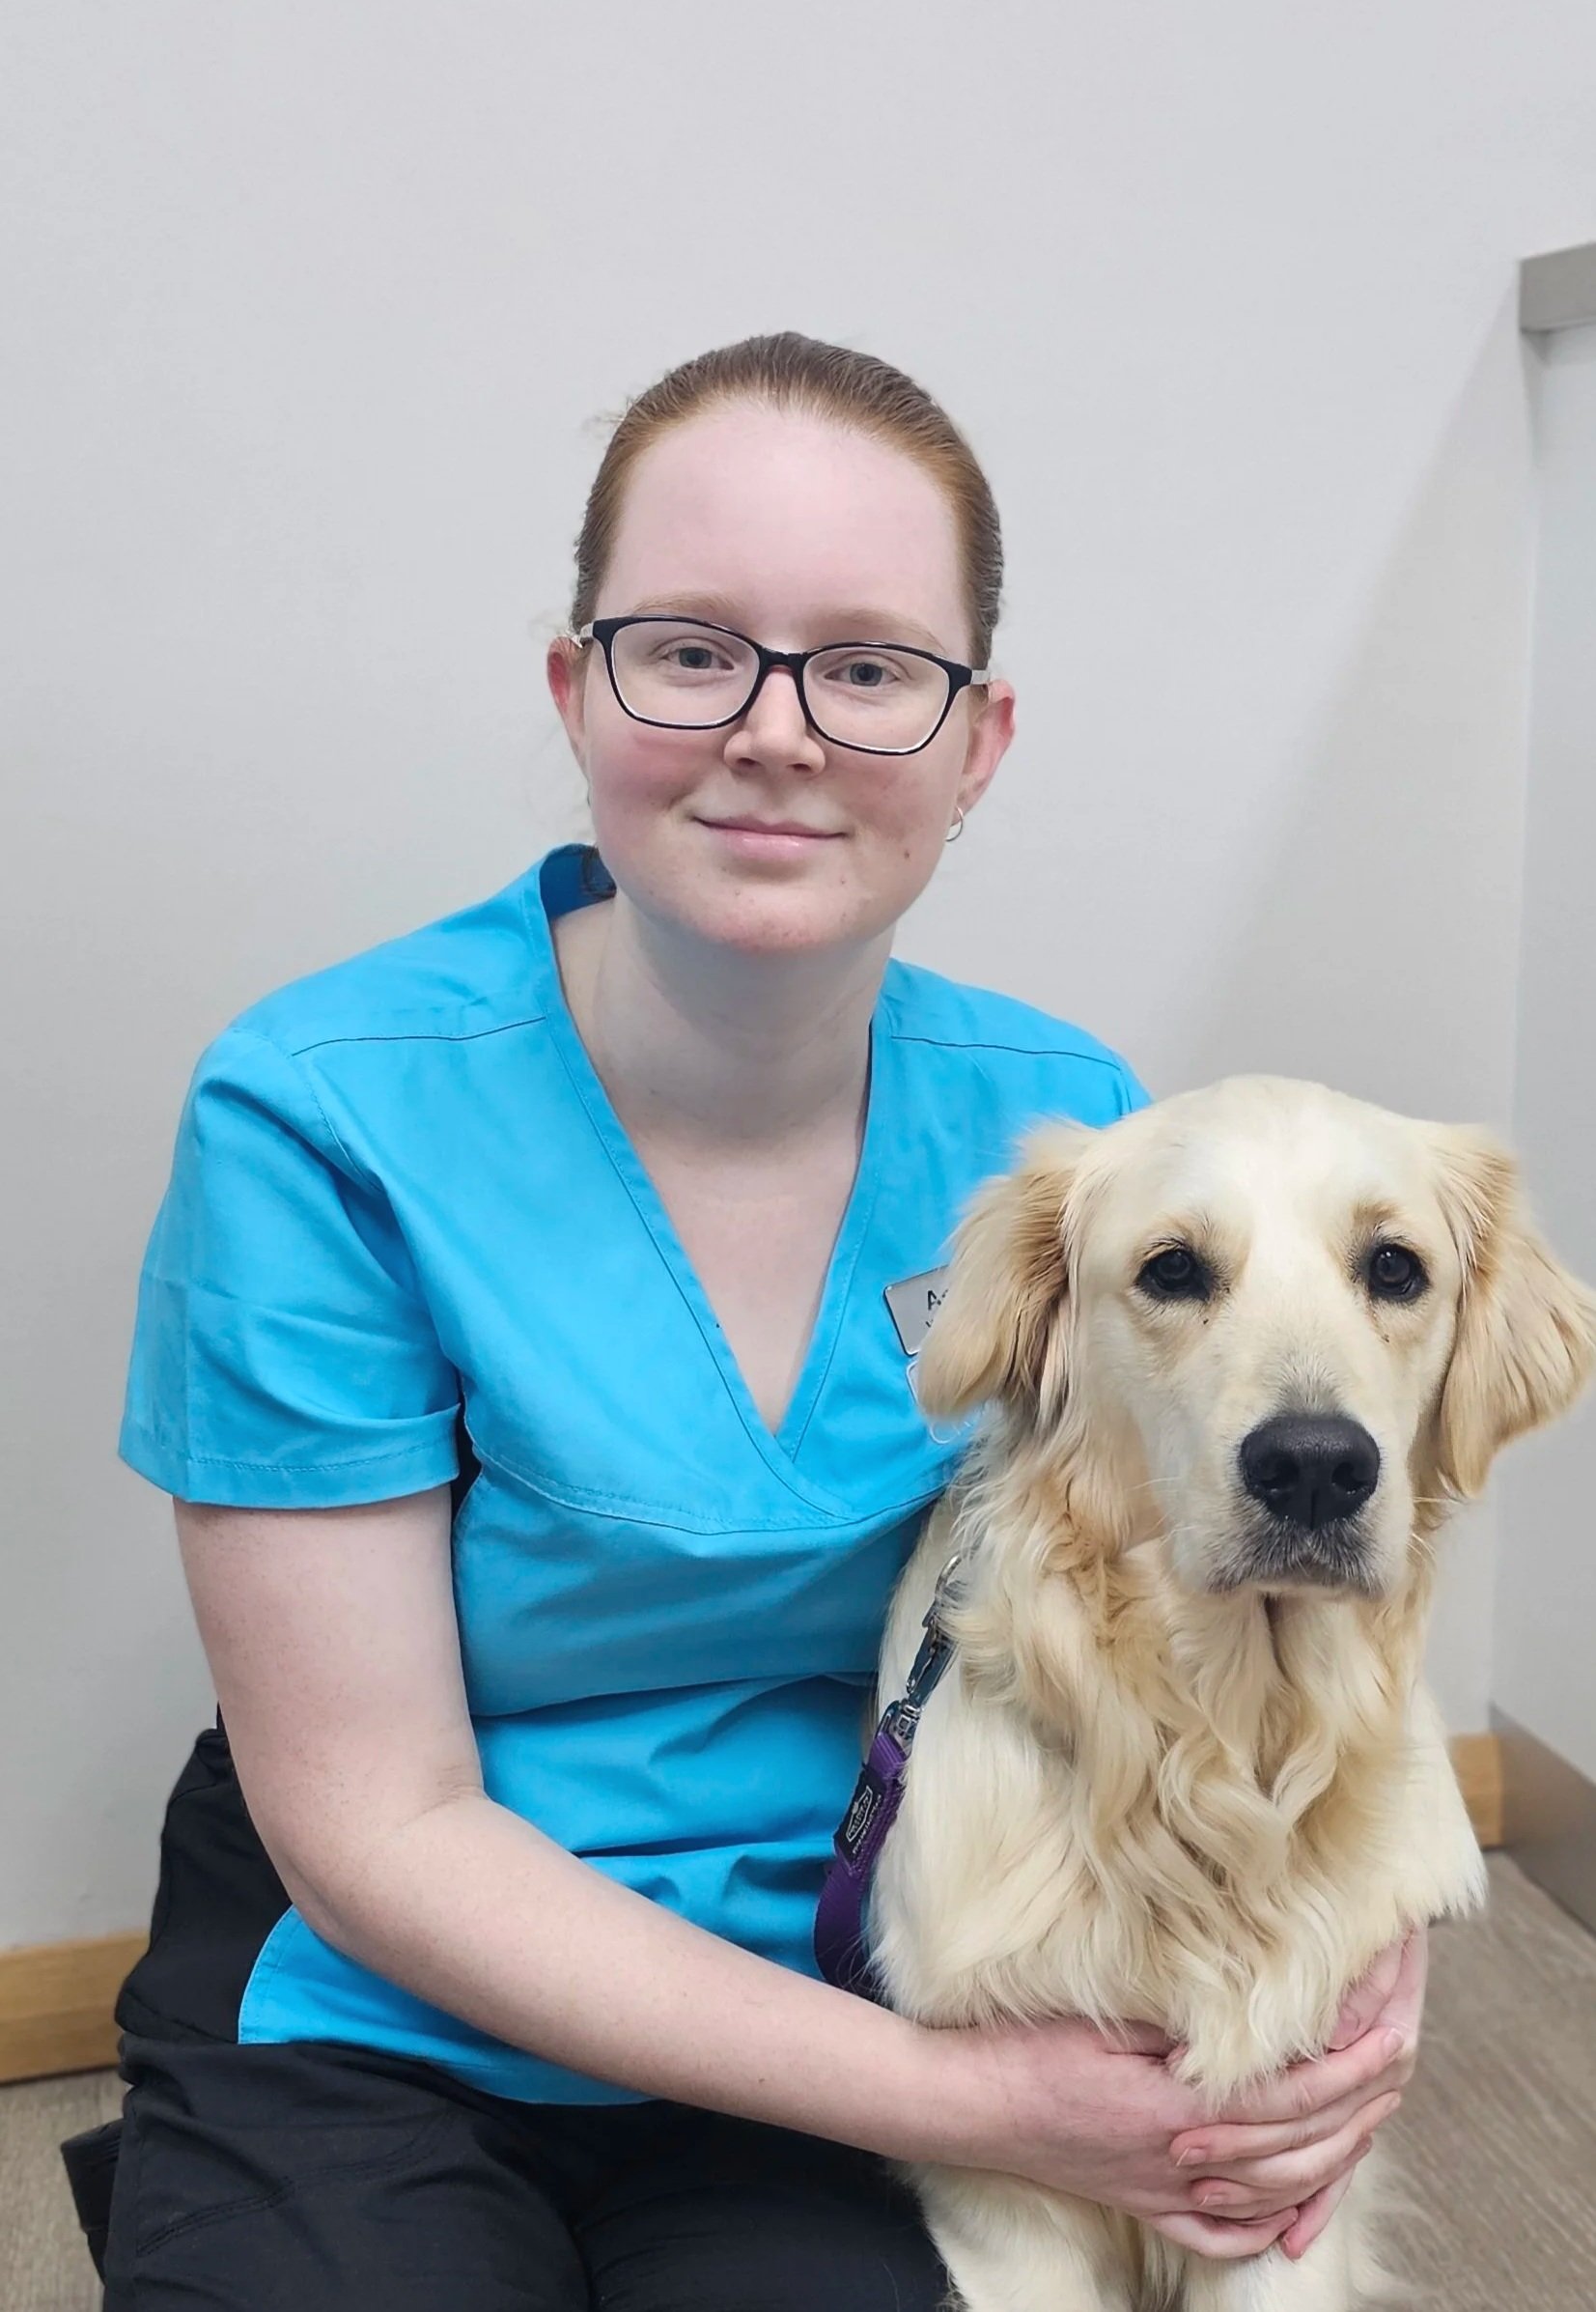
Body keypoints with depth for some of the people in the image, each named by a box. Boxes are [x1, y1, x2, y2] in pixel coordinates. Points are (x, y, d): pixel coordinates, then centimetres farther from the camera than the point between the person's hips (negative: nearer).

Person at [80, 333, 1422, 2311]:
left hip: (850, 2010, 2)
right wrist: (966, 2099, -19)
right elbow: (378, 1831, -15)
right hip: (377, 2030, -1)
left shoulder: (1062, 1124, -7)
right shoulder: (321, 1122, -18)